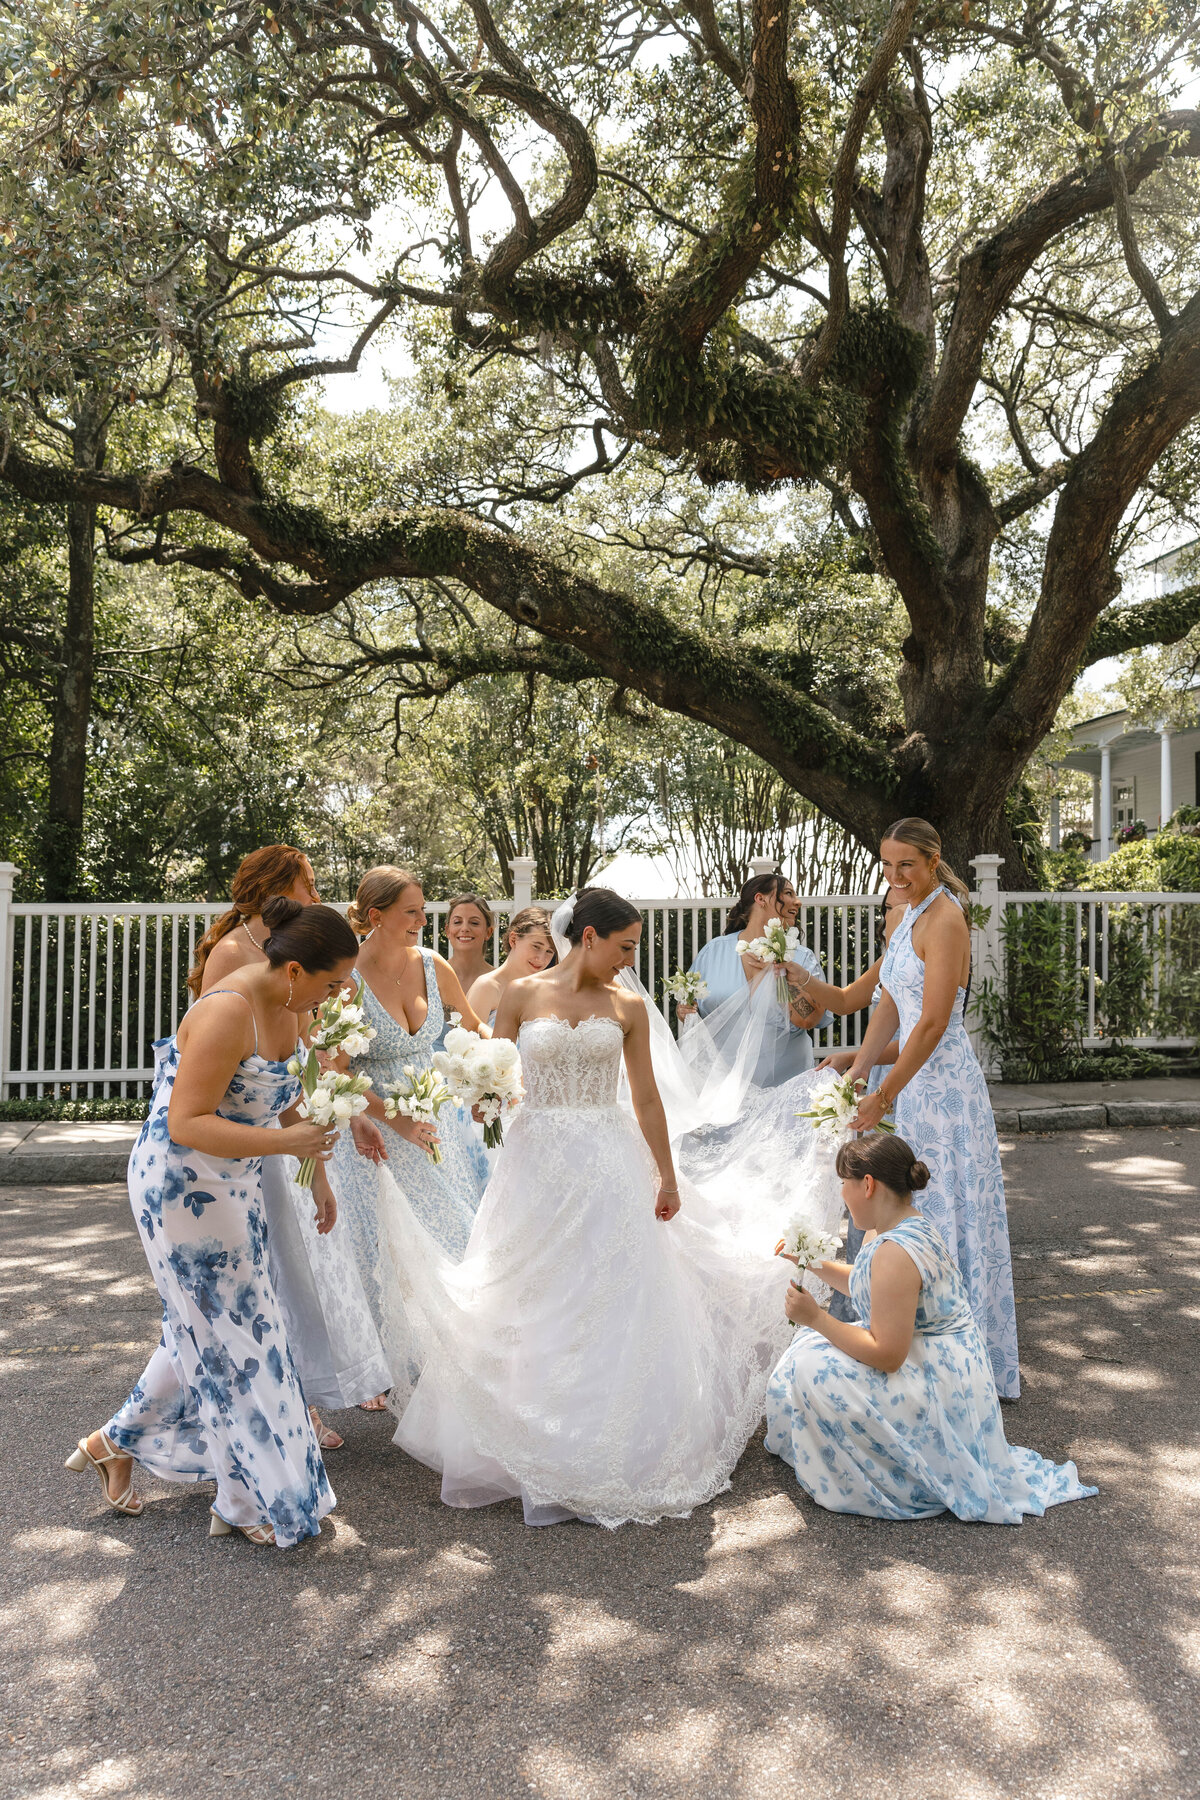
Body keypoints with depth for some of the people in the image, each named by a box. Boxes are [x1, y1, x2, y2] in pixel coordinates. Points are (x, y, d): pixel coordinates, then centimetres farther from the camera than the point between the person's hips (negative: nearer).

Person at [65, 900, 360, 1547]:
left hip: (230, 1186, 9)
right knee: (233, 1335, 2)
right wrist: (283, 1143, -34)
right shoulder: (227, 1013, -28)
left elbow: (287, 1096, 15)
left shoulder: (286, 1007, 0)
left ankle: (116, 1441, 39)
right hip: (182, 1184, -9)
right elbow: (186, 1125, -29)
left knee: (205, 1329, 19)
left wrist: (317, 1172, 17)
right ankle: (247, 1504, 18)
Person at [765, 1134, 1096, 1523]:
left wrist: (817, 1319, -23)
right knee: (817, 1345, 14)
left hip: (940, 1385, -11)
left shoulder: (895, 1253, -29)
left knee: (815, 1367, -21)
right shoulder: (907, 1225, 5)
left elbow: (887, 1355, -28)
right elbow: (866, 1285, 24)